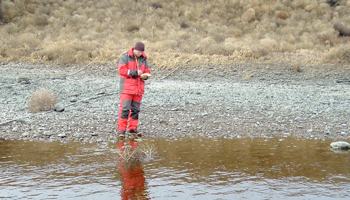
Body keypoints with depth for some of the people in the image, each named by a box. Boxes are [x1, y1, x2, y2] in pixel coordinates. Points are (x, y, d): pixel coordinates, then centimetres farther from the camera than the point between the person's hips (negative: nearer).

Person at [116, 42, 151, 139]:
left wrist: (145, 75, -8)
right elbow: (121, 70, -15)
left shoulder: (143, 59, 11)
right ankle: (121, 129, -4)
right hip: (127, 88, -5)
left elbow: (147, 70, 15)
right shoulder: (125, 57, -5)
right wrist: (135, 72, -19)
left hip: (138, 88, 5)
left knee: (135, 109, 9)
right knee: (124, 109, -8)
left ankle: (132, 128, 19)